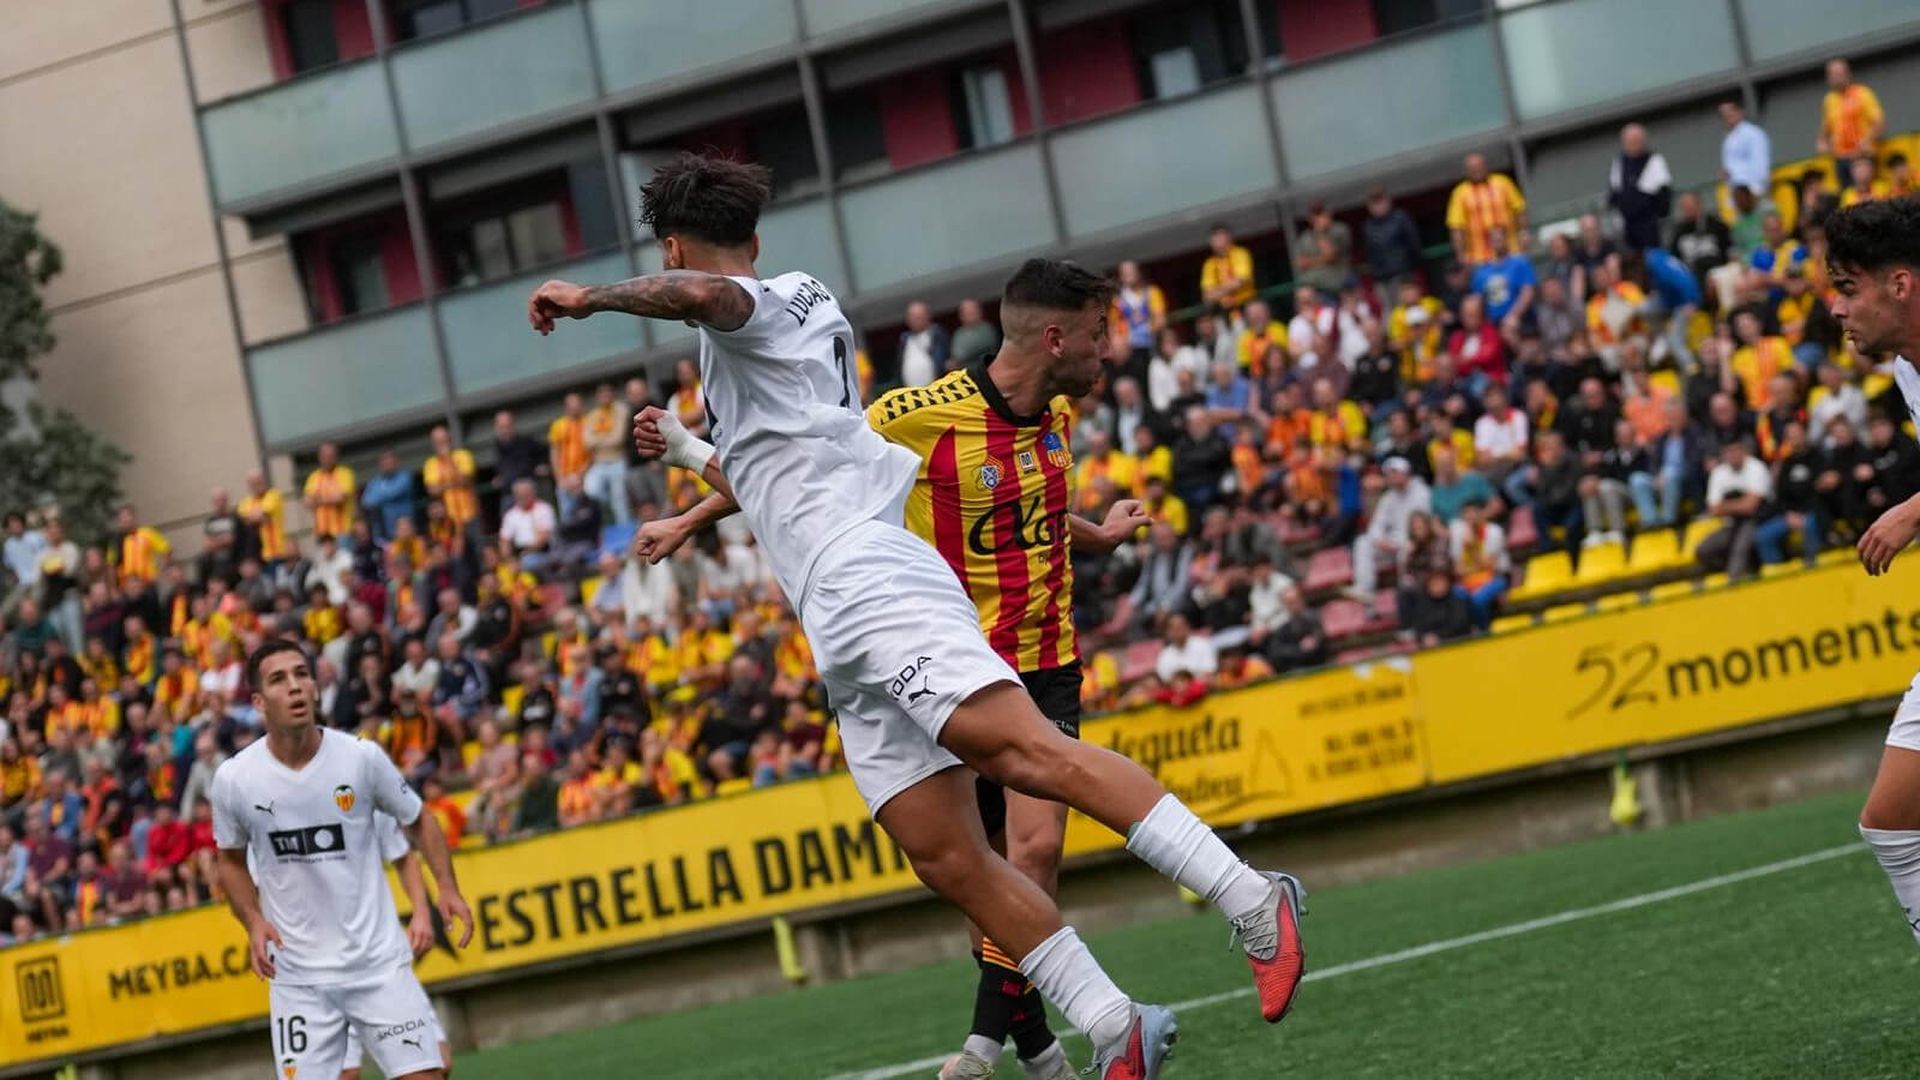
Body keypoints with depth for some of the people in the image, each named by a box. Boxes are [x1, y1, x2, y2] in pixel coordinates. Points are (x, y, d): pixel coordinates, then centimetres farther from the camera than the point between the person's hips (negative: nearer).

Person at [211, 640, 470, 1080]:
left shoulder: (362, 756, -8)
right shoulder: (234, 779, -7)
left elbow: (417, 820, 9)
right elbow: (231, 859, 12)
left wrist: (447, 887, -5)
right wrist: (253, 921, -4)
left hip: (380, 962, 0)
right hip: (297, 975, 0)